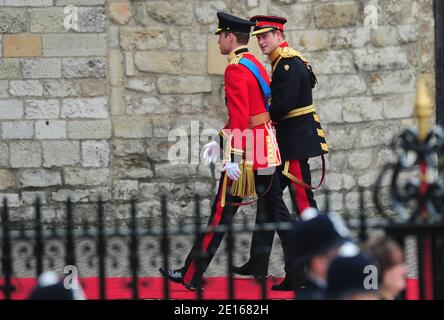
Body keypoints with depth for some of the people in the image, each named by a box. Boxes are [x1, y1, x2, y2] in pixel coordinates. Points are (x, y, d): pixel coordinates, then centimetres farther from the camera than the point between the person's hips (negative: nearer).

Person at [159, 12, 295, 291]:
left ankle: (192, 276, 2)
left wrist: (232, 157, -23)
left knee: (223, 211, -4)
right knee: (276, 207, 11)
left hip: (246, 151, -9)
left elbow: (240, 117, -22)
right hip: (267, 149, 9)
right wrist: (222, 142, 22)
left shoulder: (236, 70, -15)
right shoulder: (256, 64, 15)